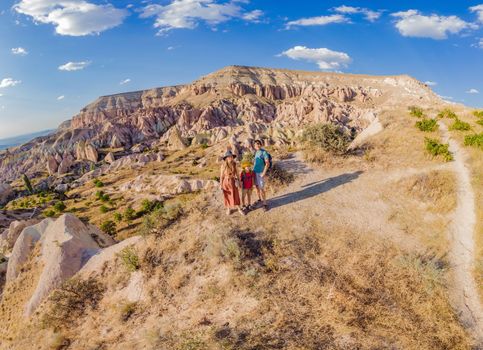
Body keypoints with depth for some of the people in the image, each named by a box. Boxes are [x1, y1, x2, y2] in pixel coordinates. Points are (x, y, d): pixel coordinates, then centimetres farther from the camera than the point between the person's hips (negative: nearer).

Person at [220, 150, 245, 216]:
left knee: (236, 196, 9)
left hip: (233, 182, 2)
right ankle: (228, 209, 33)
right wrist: (221, 185, -10)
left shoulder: (234, 164, -7)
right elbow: (221, 175, -11)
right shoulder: (223, 165, -16)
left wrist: (239, 181, 7)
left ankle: (239, 209, 24)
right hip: (226, 182, -2)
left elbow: (237, 173, 4)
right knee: (227, 196, 13)